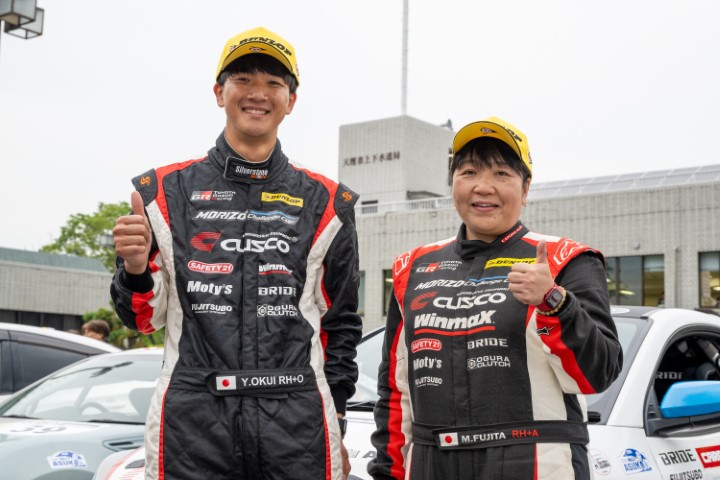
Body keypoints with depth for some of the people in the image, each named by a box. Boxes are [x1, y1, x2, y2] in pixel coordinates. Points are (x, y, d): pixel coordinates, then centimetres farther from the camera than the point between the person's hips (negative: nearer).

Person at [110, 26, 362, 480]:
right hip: (192, 424, 0)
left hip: (296, 425, 0)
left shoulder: (325, 201, 9)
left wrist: (334, 428, 8)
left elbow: (341, 324, 12)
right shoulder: (166, 191, 8)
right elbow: (145, 317, 11)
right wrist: (136, 269, -10)